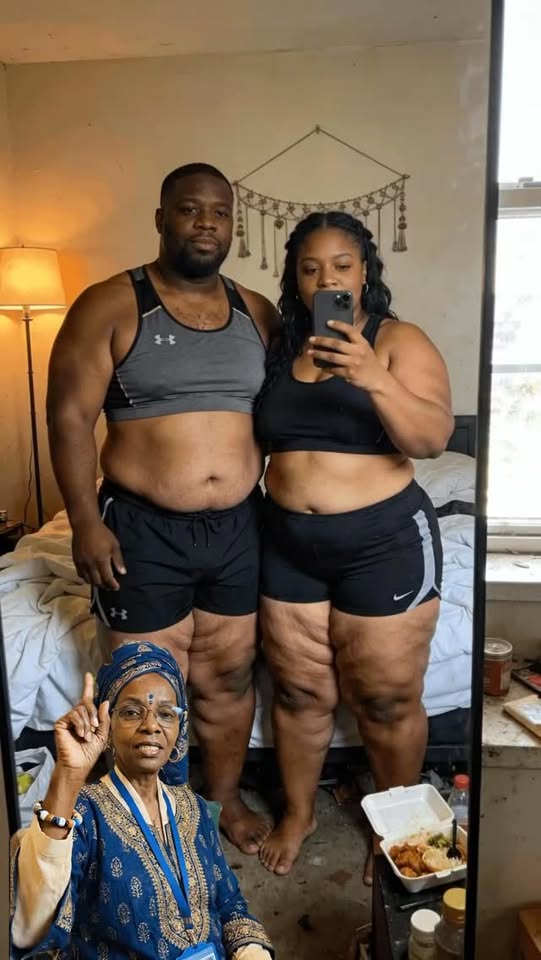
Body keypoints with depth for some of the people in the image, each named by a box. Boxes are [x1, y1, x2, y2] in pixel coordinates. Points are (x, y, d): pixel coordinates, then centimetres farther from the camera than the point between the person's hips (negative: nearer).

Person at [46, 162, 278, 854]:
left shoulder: (257, 313, 7)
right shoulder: (109, 306, -6)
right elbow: (69, 417, -8)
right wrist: (86, 522, -14)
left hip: (239, 527, 4)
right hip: (142, 533, -3)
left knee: (229, 677, 17)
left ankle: (224, 798, 42)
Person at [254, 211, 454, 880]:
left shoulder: (400, 342, -7)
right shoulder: (276, 348, 6)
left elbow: (433, 439, -19)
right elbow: (252, 438, 12)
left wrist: (372, 378, -34)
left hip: (384, 543, -3)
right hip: (288, 545, 4)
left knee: (388, 701, 9)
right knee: (300, 692, 16)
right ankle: (298, 813, 40)